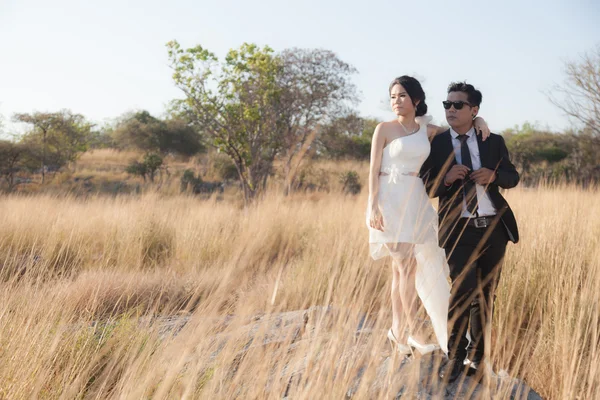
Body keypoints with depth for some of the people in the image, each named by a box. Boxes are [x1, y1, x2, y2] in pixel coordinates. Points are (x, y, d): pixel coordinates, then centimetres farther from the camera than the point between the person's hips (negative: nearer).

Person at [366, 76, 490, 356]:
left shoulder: (427, 130, 11)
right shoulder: (384, 129, -1)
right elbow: (374, 170, -4)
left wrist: (477, 120, 0)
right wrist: (373, 206, -13)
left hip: (417, 202, 5)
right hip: (392, 200, -4)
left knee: (401, 268, 7)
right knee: (407, 265, -8)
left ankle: (397, 330, 12)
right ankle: (415, 331, -1)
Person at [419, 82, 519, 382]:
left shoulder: (493, 141, 8)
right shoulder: (436, 144, 1)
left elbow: (512, 177, 10)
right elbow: (426, 187, 1)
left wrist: (494, 175, -11)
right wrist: (446, 178, -19)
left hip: (494, 227, 3)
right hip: (459, 230, -3)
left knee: (487, 293, 10)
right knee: (463, 290, -14)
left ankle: (477, 355, 24)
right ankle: (455, 357, 1)